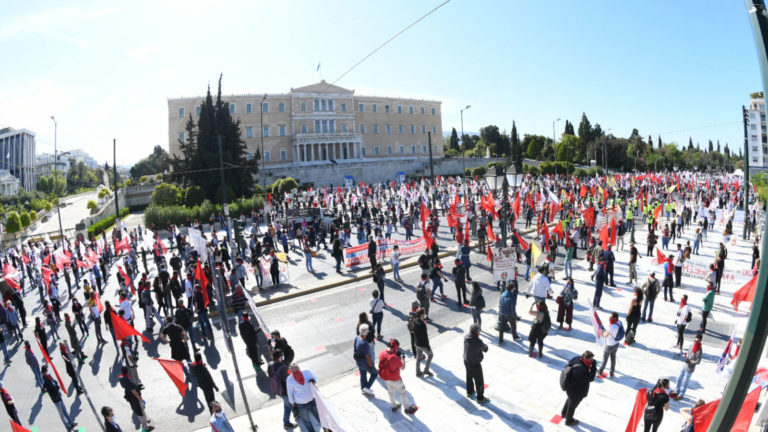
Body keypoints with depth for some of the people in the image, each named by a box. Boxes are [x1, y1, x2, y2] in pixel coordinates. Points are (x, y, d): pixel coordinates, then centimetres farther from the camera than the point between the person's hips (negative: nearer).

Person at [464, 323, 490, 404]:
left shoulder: (466, 337, -16)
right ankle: (480, 398, 32)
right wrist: (485, 346, 5)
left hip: (466, 361, 7)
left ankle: (469, 392, 50)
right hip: (475, 364, -7)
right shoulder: (478, 342, -34)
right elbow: (485, 349, -14)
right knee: (479, 381, 15)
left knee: (469, 377, 29)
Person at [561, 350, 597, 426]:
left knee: (570, 399, 35)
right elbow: (591, 378, -29)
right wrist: (593, 366, -31)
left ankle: (564, 413, 60)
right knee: (572, 405, 20)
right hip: (577, 392, -8)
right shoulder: (581, 370, -43)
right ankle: (569, 421, 48)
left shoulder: (577, 359, -19)